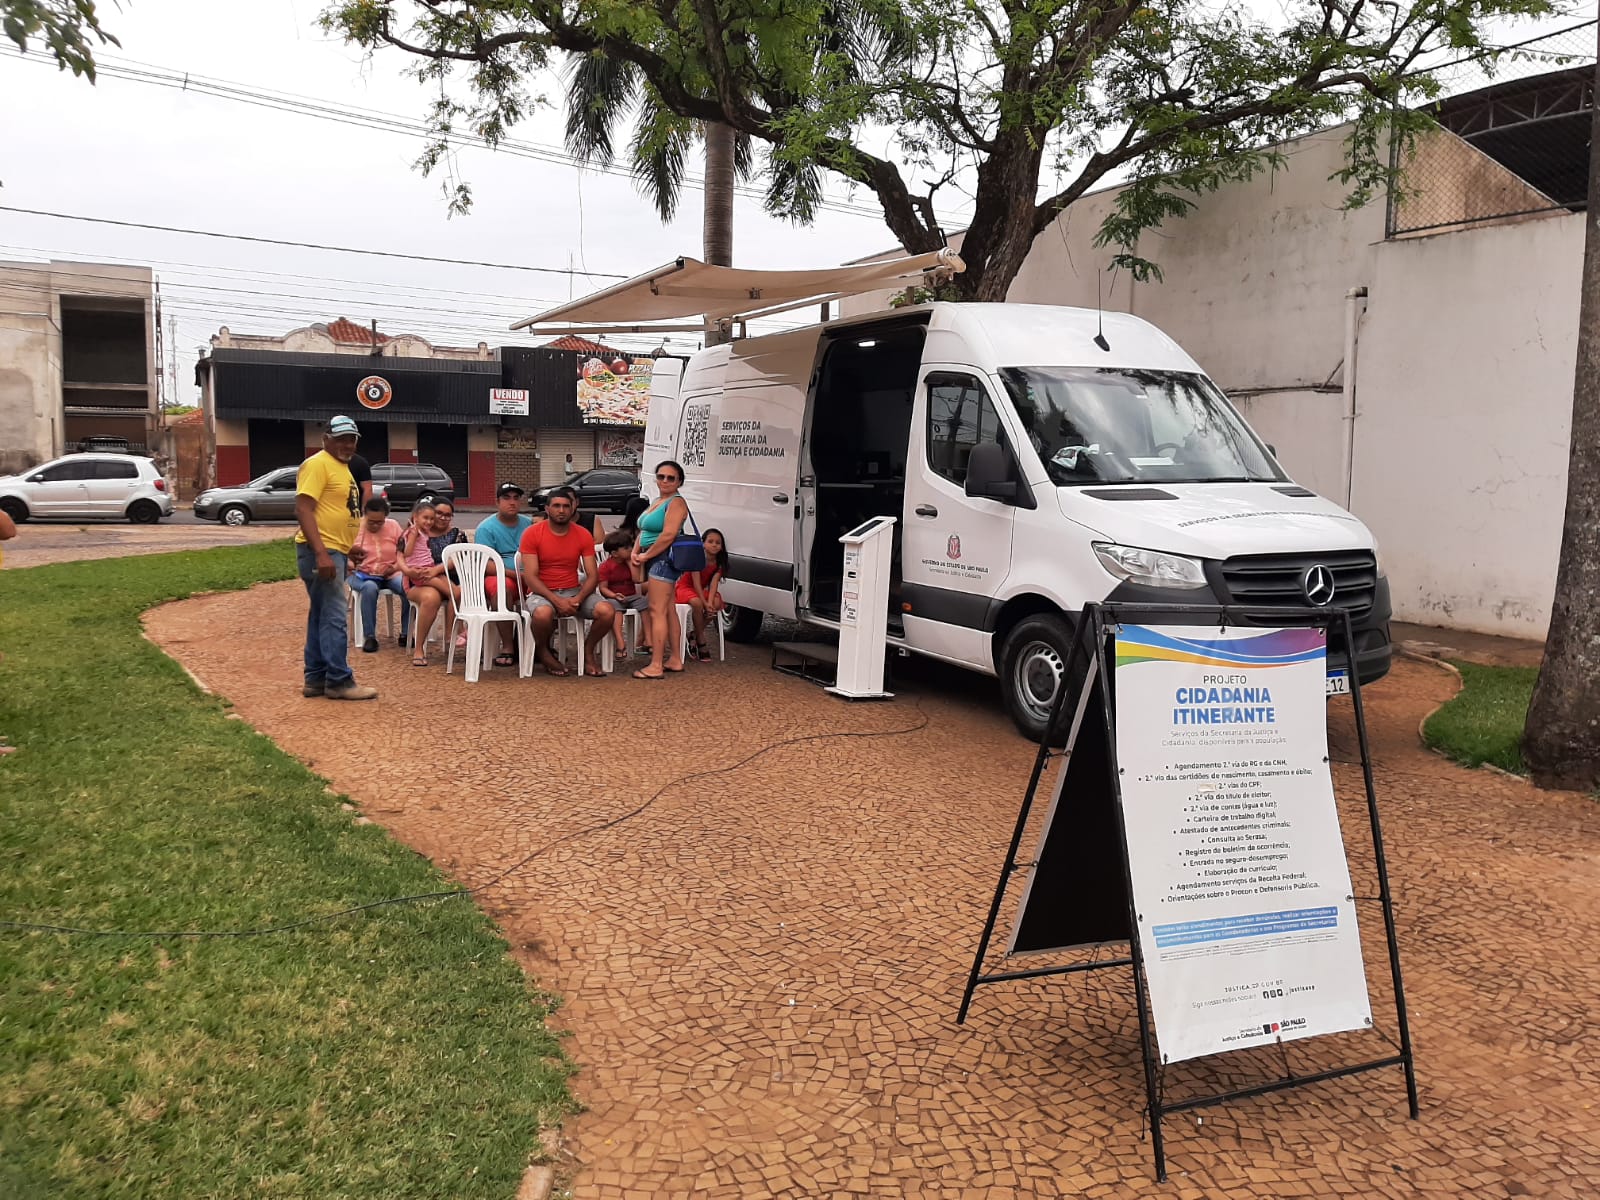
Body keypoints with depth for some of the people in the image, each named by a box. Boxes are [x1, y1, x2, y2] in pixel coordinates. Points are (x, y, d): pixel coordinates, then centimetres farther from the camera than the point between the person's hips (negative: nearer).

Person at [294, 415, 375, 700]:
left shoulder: (343, 466, 17)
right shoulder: (317, 464, -12)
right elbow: (303, 509, -20)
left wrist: (349, 547, 23)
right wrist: (321, 554, -27)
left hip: (335, 551, 10)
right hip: (321, 552, -10)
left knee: (321, 617, 13)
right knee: (334, 618, -9)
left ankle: (316, 679, 19)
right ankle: (339, 681, -4)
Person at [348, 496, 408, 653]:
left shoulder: (393, 525, 5)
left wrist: (395, 566, -14)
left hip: (390, 574, 2)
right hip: (363, 575, -2)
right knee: (370, 588, -38)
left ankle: (405, 633, -13)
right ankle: (370, 637, -27)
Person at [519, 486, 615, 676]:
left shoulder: (583, 535, 2)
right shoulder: (532, 534, -6)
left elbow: (593, 576, 0)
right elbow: (530, 577, -12)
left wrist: (578, 599, -20)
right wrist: (557, 601, -23)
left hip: (574, 591, 3)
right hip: (542, 593, -3)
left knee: (607, 610, -24)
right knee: (543, 613, -39)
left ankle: (589, 650, 6)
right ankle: (544, 653, -4)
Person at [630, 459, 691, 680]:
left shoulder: (676, 503, -11)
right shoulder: (657, 502, 19)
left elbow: (668, 534, -22)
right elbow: (644, 531, 19)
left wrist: (646, 556, -15)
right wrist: (635, 553, 1)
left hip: (664, 560, -10)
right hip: (654, 561, 10)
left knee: (657, 612, -11)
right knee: (668, 611, 13)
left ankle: (655, 666, -11)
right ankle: (674, 660, 19)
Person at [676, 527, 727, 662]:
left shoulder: (719, 563, -4)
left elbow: (714, 583, -16)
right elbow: (696, 583, -23)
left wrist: (710, 602, -33)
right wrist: (705, 603, -31)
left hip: (702, 590, 5)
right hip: (685, 587, -5)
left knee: (717, 602, -26)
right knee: (696, 602, -37)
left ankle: (694, 637, -14)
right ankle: (701, 642, -24)